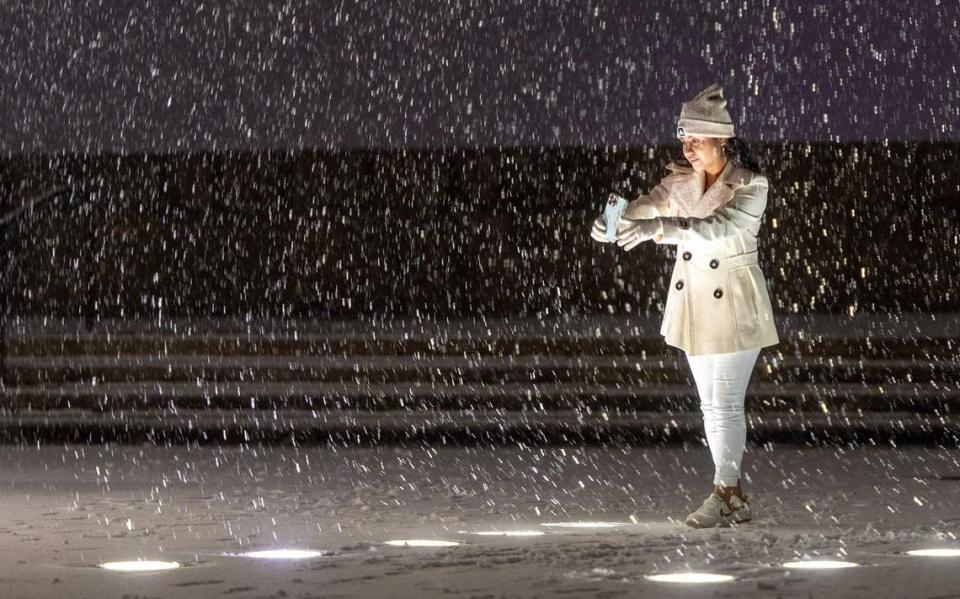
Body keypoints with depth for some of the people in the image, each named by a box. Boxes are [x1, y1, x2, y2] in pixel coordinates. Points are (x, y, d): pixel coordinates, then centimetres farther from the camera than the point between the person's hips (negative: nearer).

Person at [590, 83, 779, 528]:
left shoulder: (751, 187, -15)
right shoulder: (680, 181, 2)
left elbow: (718, 227, -32)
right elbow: (645, 208, -11)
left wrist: (661, 226, -46)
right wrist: (613, 222, -34)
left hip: (733, 304, -6)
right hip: (692, 302, 6)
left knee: (726, 404, -5)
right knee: (711, 404, 11)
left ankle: (724, 495, 2)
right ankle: (734, 496, 19)